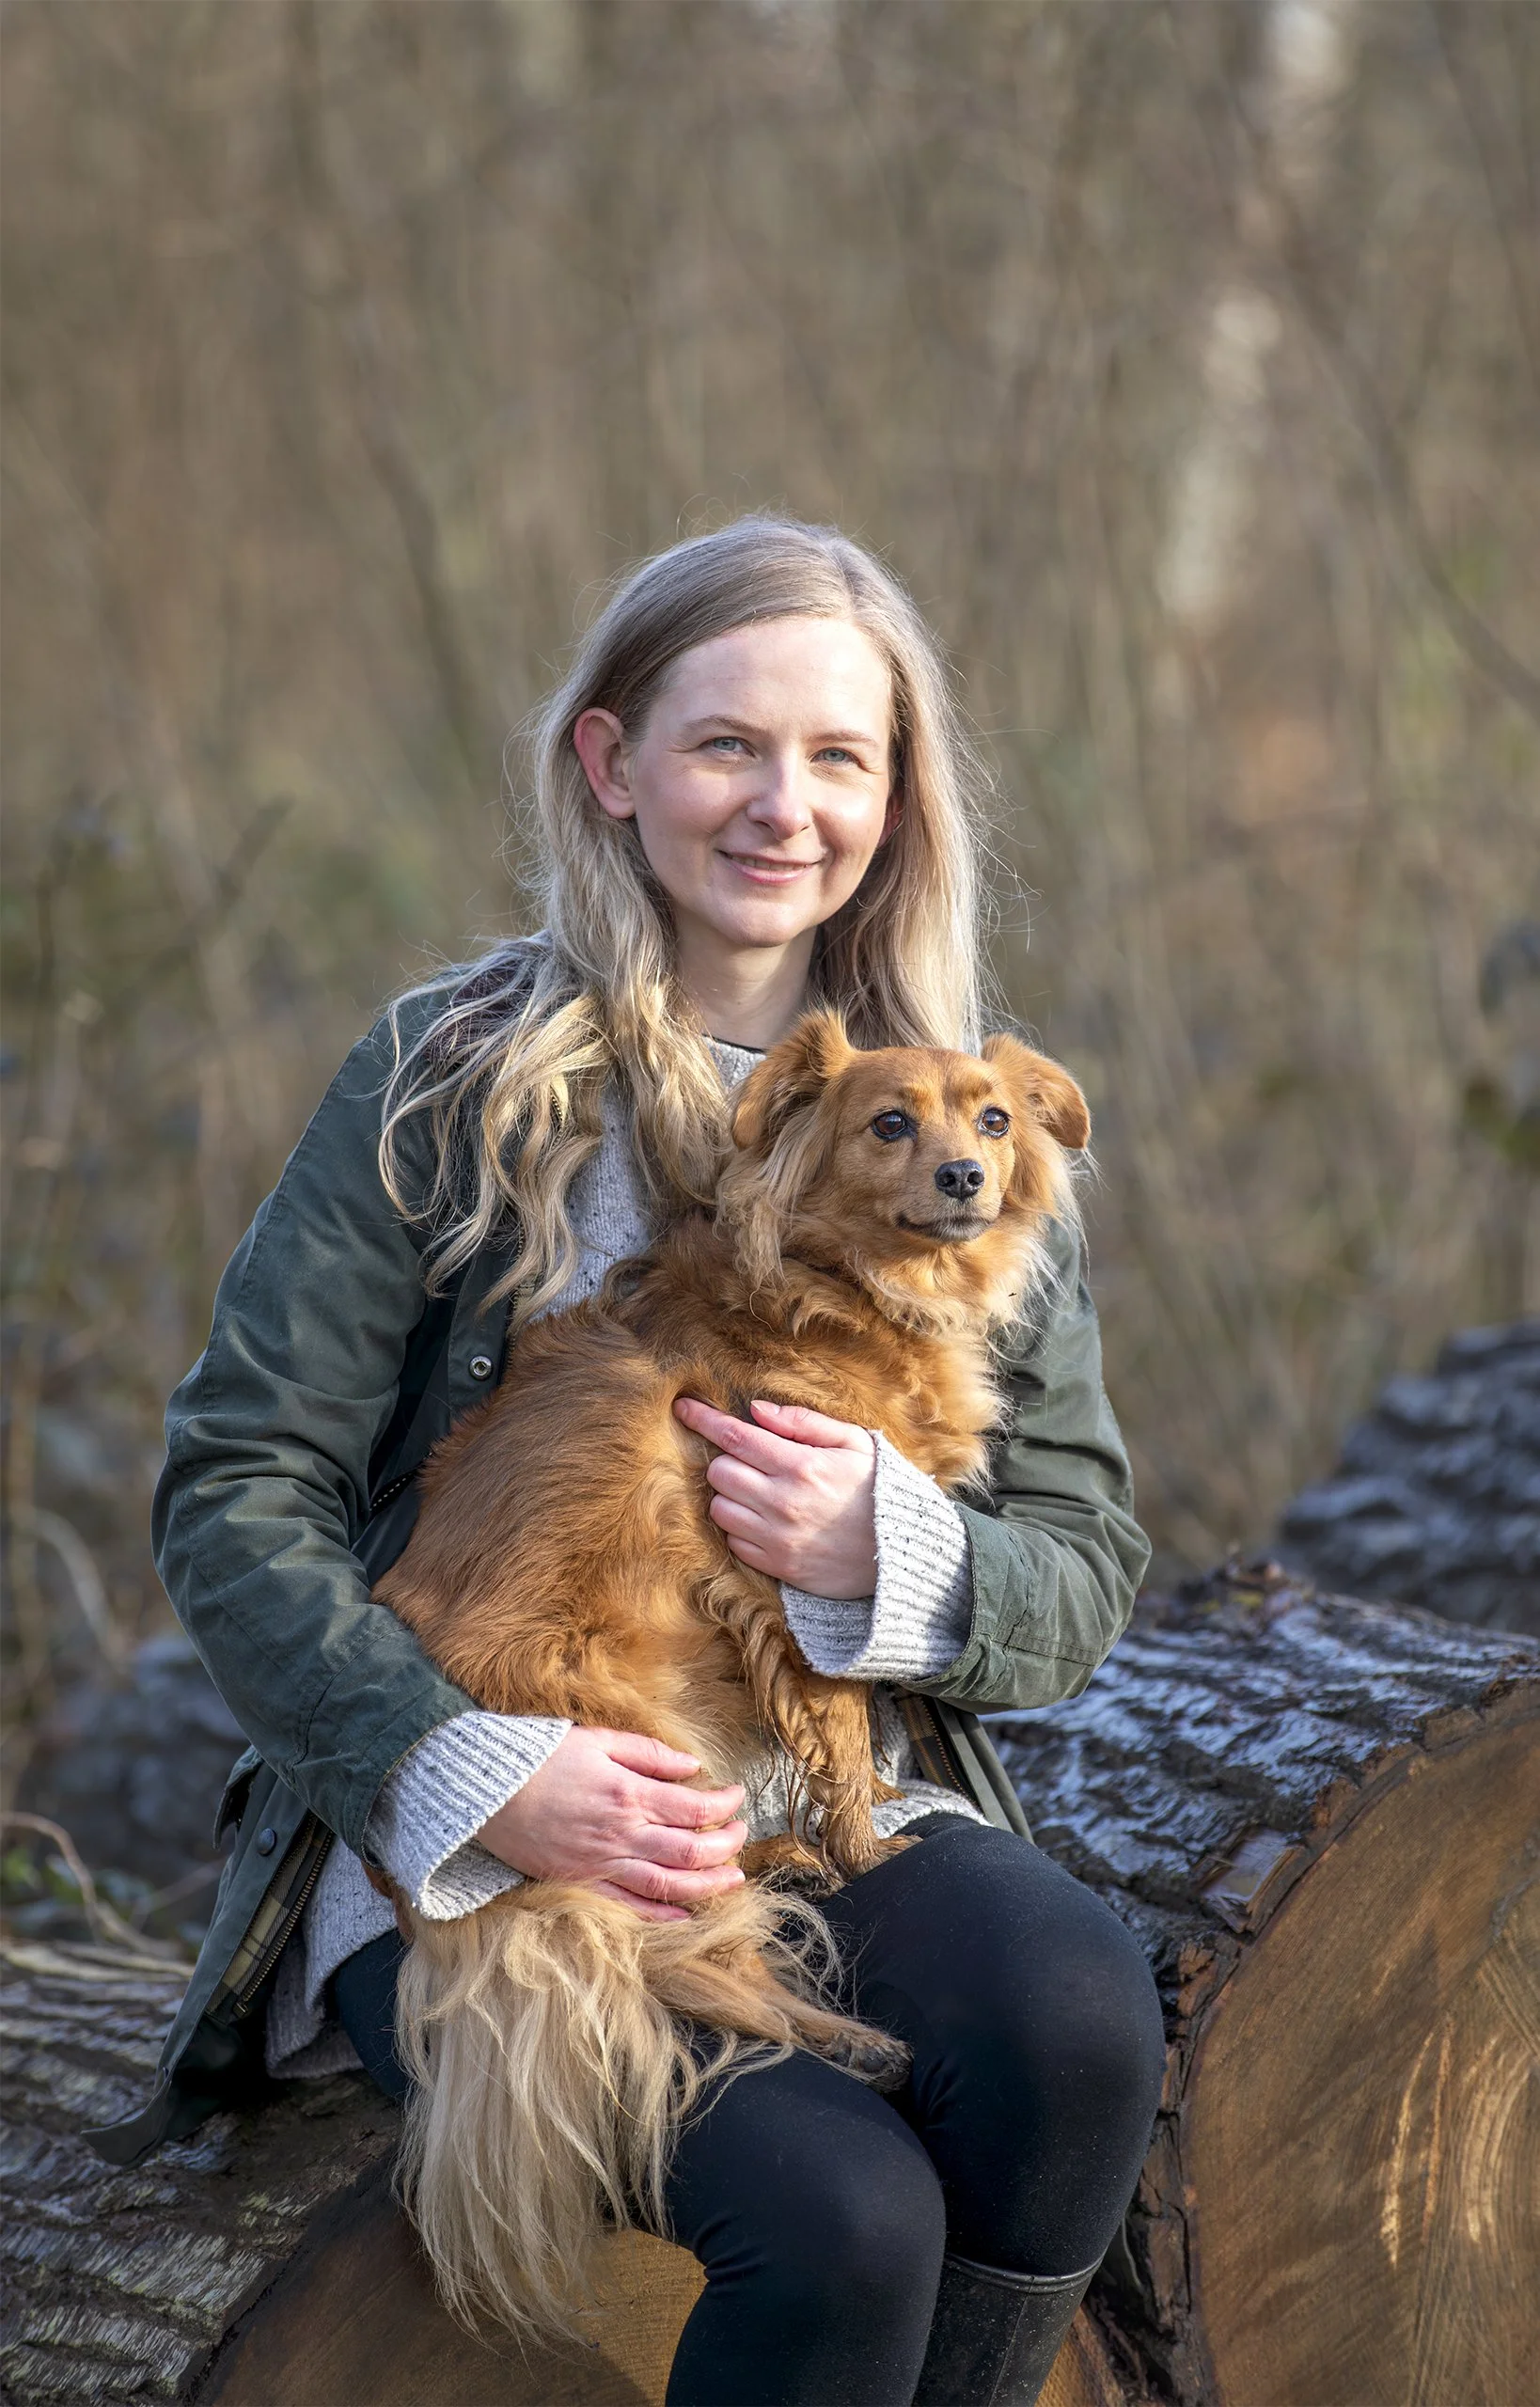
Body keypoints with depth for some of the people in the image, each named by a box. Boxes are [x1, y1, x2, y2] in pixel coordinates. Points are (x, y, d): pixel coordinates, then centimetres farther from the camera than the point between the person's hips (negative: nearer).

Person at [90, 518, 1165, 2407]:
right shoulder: (454, 1077, -1)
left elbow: (1085, 1573, 9)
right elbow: (232, 1494, -4)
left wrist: (888, 1554, -14)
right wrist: (470, 1776, -18)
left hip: (836, 1805, 3)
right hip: (461, 1847, -3)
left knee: (1077, 2015, -30)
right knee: (837, 2211, -30)